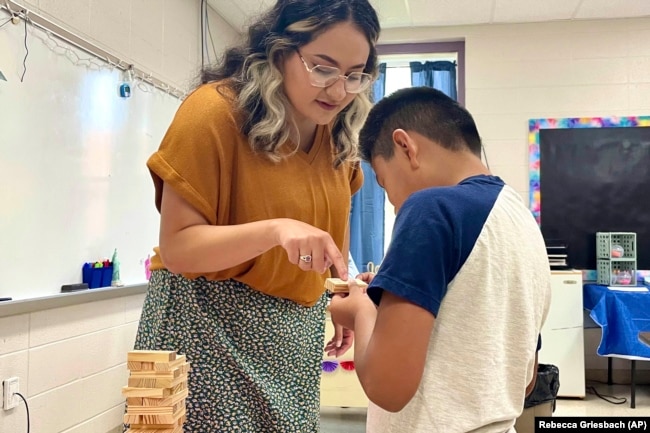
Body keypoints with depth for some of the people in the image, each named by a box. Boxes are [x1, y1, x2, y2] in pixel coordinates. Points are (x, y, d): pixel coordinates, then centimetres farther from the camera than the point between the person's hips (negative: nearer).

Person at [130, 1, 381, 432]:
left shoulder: (339, 132, 2)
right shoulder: (215, 110, -17)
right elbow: (176, 247, -19)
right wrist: (275, 230, -34)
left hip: (296, 334, 6)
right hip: (211, 325, -5)